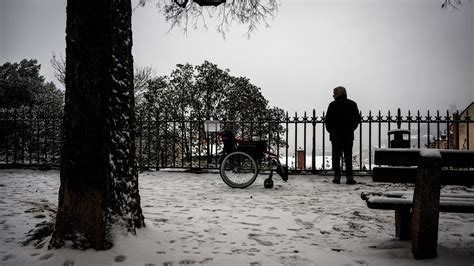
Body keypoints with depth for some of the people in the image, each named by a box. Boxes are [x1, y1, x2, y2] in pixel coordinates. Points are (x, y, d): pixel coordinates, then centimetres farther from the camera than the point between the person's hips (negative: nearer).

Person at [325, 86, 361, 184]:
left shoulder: (333, 104, -7)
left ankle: (337, 177, 2)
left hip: (336, 135, -3)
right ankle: (349, 177, 3)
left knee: (336, 156, 5)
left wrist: (330, 130, 8)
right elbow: (357, 119, 8)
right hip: (348, 135, 3)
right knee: (348, 156, 7)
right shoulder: (352, 104, 4)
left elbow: (328, 119, -7)